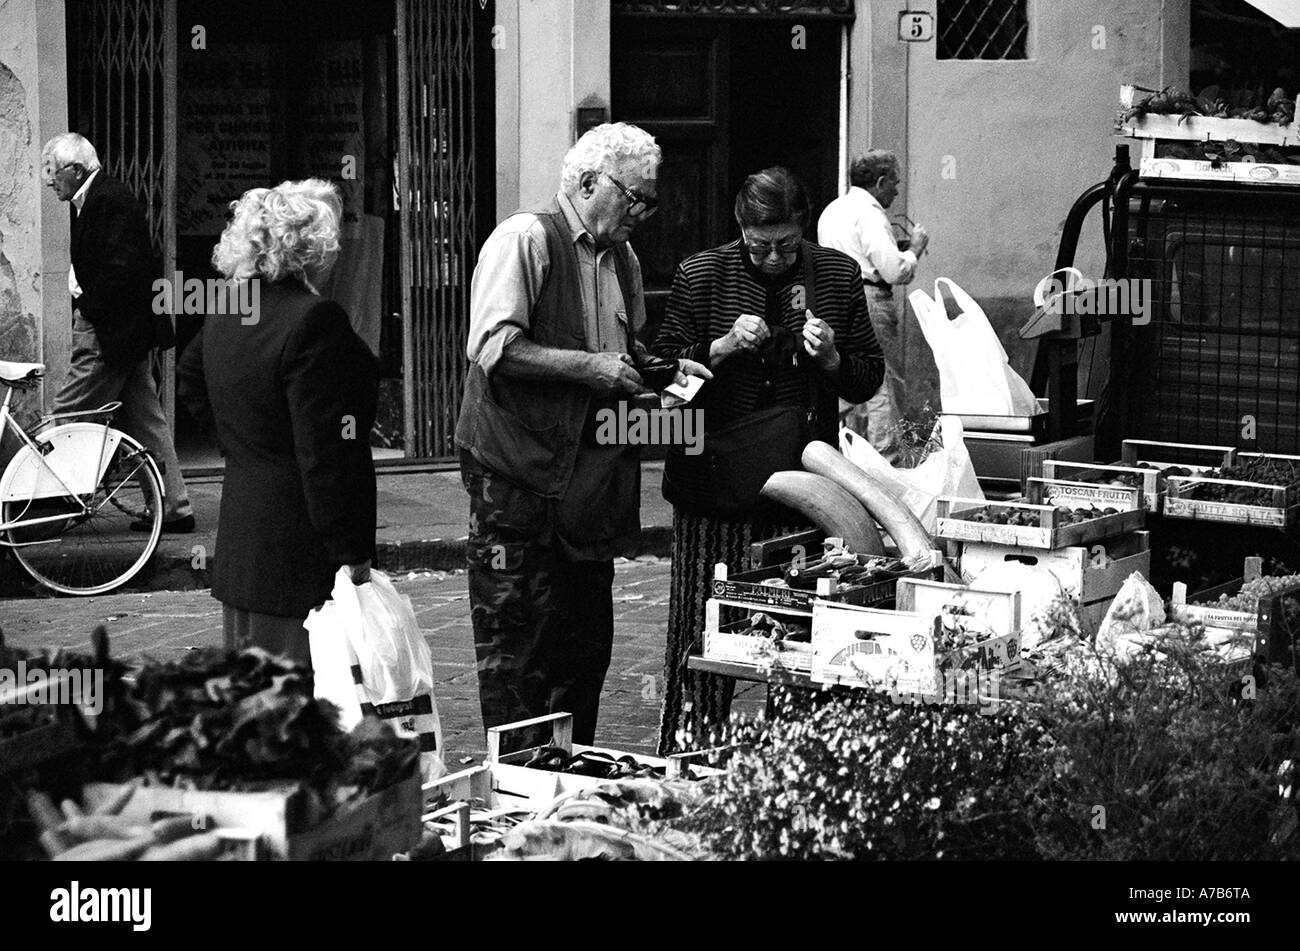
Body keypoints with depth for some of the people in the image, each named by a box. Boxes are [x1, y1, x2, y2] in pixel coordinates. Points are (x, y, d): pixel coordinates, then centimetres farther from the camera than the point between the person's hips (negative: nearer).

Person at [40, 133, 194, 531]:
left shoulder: (109, 201, -16)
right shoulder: (102, 198, 16)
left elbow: (120, 270, -24)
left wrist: (87, 307, -16)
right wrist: (86, 302, 8)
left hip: (108, 334, -11)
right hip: (132, 333, 11)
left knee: (67, 420, -7)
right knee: (143, 421, 11)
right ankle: (173, 509, 14)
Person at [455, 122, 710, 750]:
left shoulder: (622, 258, 15)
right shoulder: (525, 239, -11)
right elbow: (492, 347, -20)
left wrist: (661, 369, 8)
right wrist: (589, 366, -21)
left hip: (589, 479, 8)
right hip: (518, 478, -8)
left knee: (587, 644, 12)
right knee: (517, 647, -3)